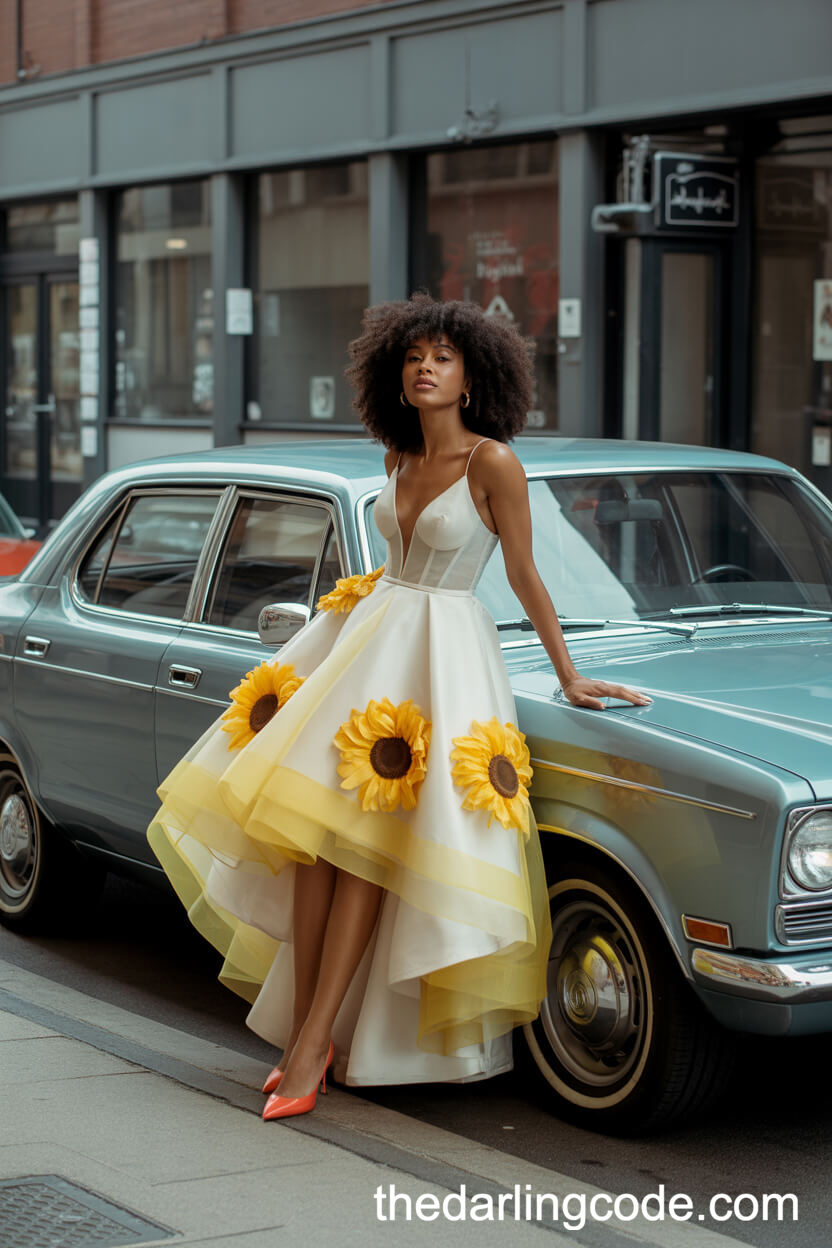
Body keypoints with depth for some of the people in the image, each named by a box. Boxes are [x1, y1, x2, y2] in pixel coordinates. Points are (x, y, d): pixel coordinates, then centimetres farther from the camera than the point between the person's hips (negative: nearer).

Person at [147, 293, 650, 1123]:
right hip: (371, 629, 7)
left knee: (368, 843, -10)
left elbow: (524, 577, -7)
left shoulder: (492, 463, -13)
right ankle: (302, 1029, 6)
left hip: (443, 650, -7)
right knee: (312, 827, -1)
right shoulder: (399, 457, 7)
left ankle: (312, 1042, -6)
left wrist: (569, 678, -3)